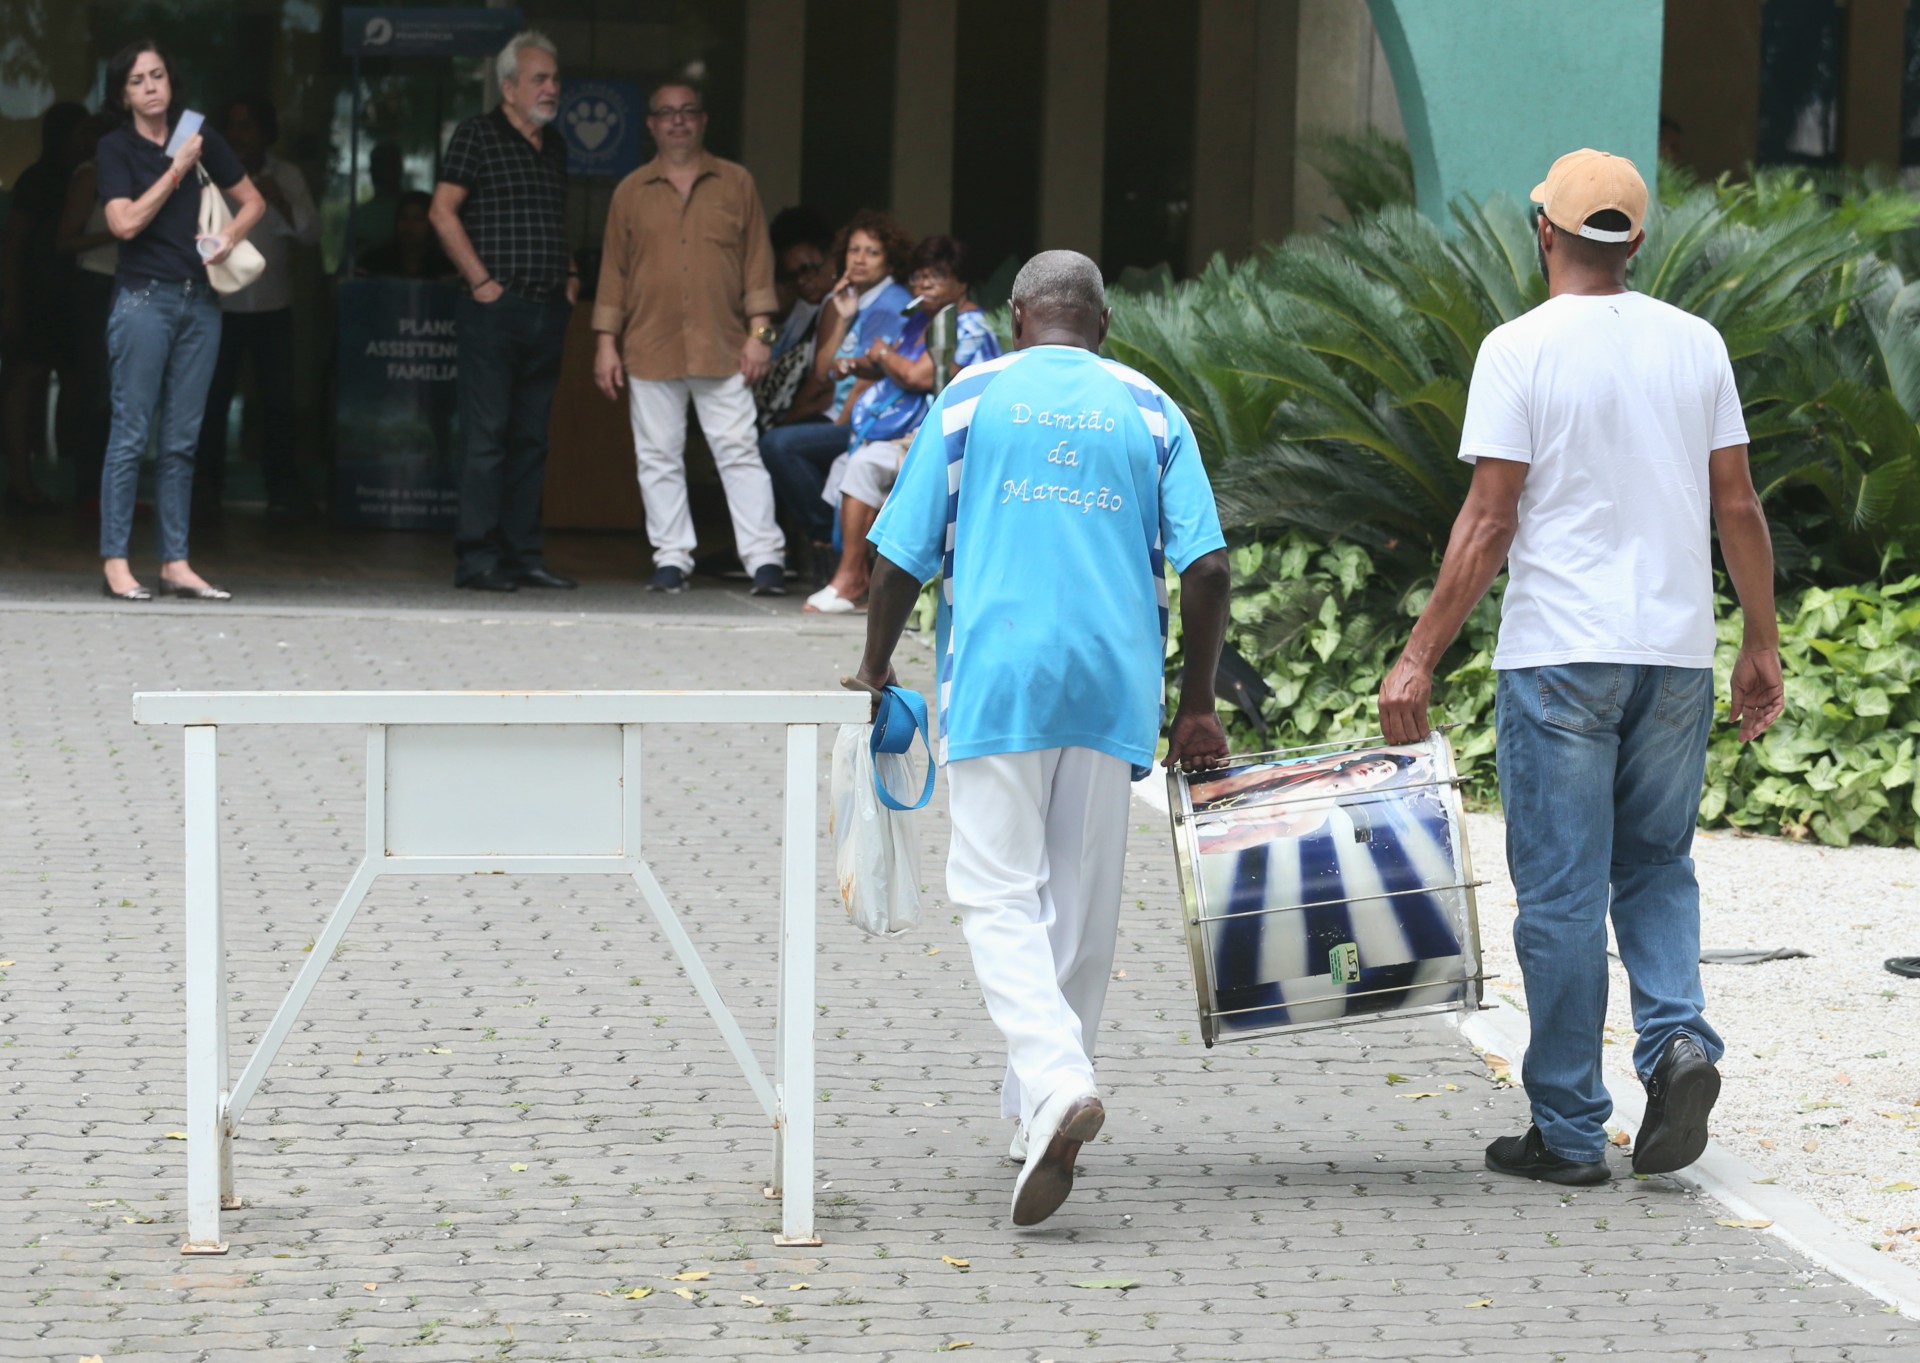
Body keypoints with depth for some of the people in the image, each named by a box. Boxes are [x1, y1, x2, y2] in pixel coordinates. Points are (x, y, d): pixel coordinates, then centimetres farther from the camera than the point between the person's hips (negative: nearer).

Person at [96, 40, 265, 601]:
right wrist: (177, 170, -10)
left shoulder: (200, 138, 10)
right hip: (144, 297, -4)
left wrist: (230, 237, -3)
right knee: (131, 434, -6)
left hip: (199, 301, 4)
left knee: (182, 441, 5)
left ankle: (176, 564, 7)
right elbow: (126, 221, -13)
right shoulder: (116, 148, -1)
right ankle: (115, 563, -5)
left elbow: (252, 201, 16)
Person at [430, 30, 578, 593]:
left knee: (531, 437, 8)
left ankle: (523, 554, 12)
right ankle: (477, 560, -7)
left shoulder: (554, 144, 18)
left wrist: (570, 275, 14)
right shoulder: (479, 134, -3)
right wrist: (481, 280, -12)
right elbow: (443, 211, -8)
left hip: (547, 311, 7)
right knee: (486, 436, -8)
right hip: (496, 309, -7)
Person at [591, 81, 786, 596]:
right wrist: (606, 341, 5)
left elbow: (758, 261, 7)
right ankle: (671, 559, 9)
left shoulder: (736, 184, 9)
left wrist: (760, 332, 0)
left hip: (723, 350, -2)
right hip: (650, 352, 2)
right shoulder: (632, 192, 11)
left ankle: (764, 558, -6)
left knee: (739, 452, -6)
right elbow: (614, 270, 11)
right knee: (658, 458, 3)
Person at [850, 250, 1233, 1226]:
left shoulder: (972, 396, 5)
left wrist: (875, 666, 19)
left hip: (998, 677, -2)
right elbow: (1205, 566, 1)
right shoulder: (1150, 411, 10)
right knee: (1082, 904, 12)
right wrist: (1196, 705, 9)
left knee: (997, 894, -5)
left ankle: (1055, 1084, -27)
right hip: (1114, 679, 3)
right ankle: (1040, 1106, 19)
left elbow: (904, 551, 4)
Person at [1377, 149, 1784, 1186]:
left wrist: (1420, 659, -6)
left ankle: (1568, 1129, 4)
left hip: (1558, 653, -4)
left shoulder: (1521, 349, -7)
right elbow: (1738, 507, 7)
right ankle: (1677, 1037, -8)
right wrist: (1762, 646, 16)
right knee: (1656, 867, 17)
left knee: (1562, 890, 1)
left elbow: (1489, 520, -10)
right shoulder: (1696, 343, 6)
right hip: (1678, 649, 4)